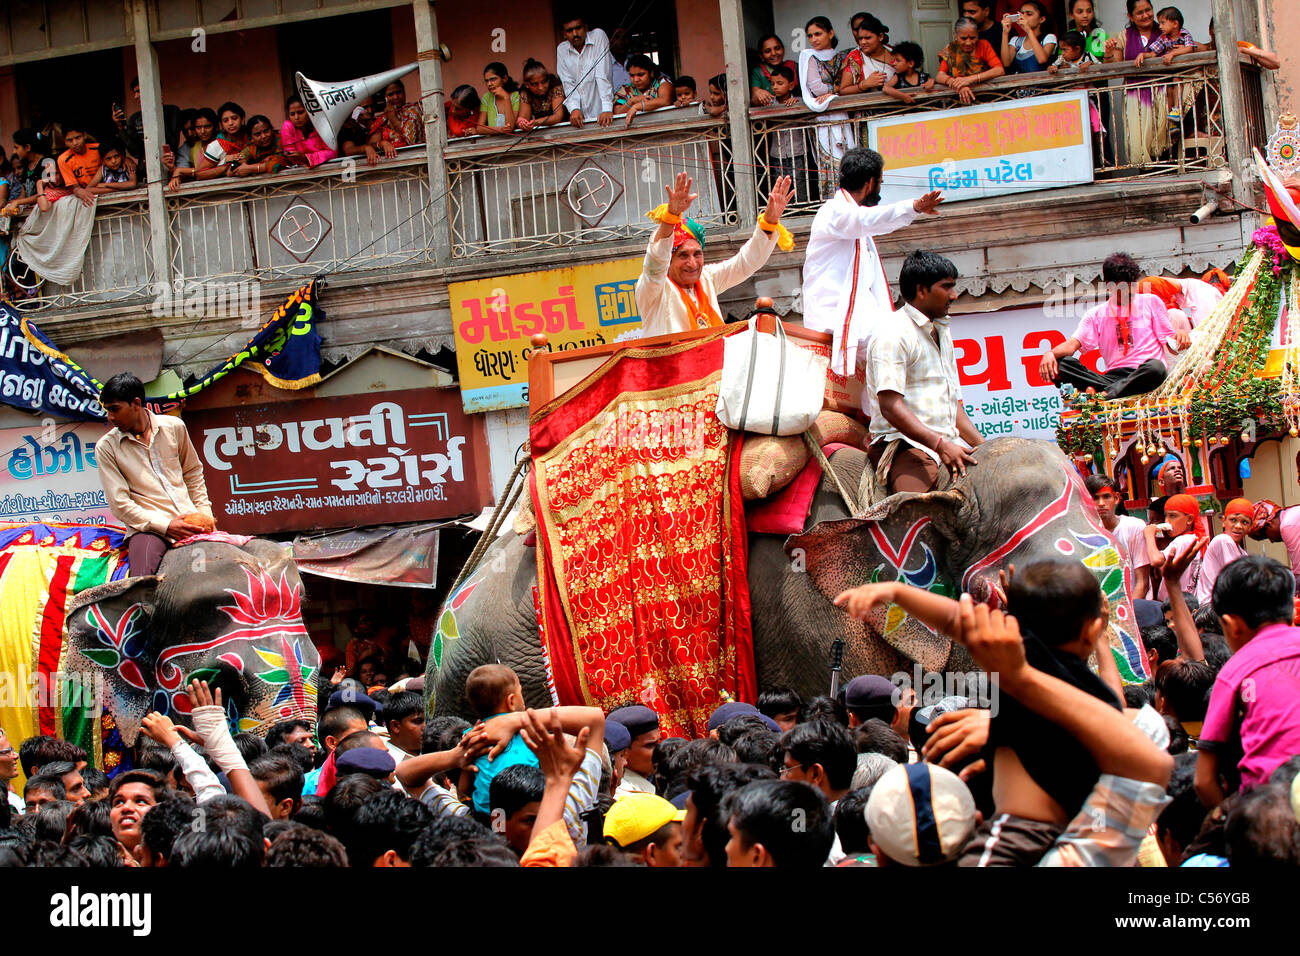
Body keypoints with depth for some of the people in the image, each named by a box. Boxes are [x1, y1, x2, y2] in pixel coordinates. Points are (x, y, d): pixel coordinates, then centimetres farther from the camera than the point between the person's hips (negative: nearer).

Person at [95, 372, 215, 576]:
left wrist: (205, 513, 10)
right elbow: (119, 504, -2)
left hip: (189, 520, 4)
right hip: (150, 527, -4)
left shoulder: (173, 427, 12)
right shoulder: (106, 447, 4)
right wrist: (165, 526, -13)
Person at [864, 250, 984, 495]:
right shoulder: (893, 335, -5)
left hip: (949, 445, 9)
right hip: (905, 445, -9)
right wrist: (940, 445, -25)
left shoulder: (942, 335, 25)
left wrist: (984, 446, 11)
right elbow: (890, 406, -16)